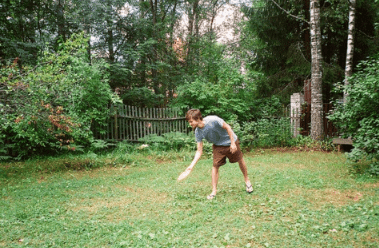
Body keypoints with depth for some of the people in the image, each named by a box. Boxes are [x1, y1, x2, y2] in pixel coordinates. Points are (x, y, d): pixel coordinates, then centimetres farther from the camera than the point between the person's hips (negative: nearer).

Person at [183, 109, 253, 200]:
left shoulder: (213, 120, -35)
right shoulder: (198, 132, -19)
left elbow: (227, 127, -21)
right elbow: (199, 151, -14)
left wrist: (233, 143, -20)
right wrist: (192, 165, -23)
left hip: (230, 141, -3)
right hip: (218, 146, 3)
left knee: (240, 160, 11)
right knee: (215, 166, -8)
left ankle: (247, 180, 37)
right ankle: (214, 191, 3)